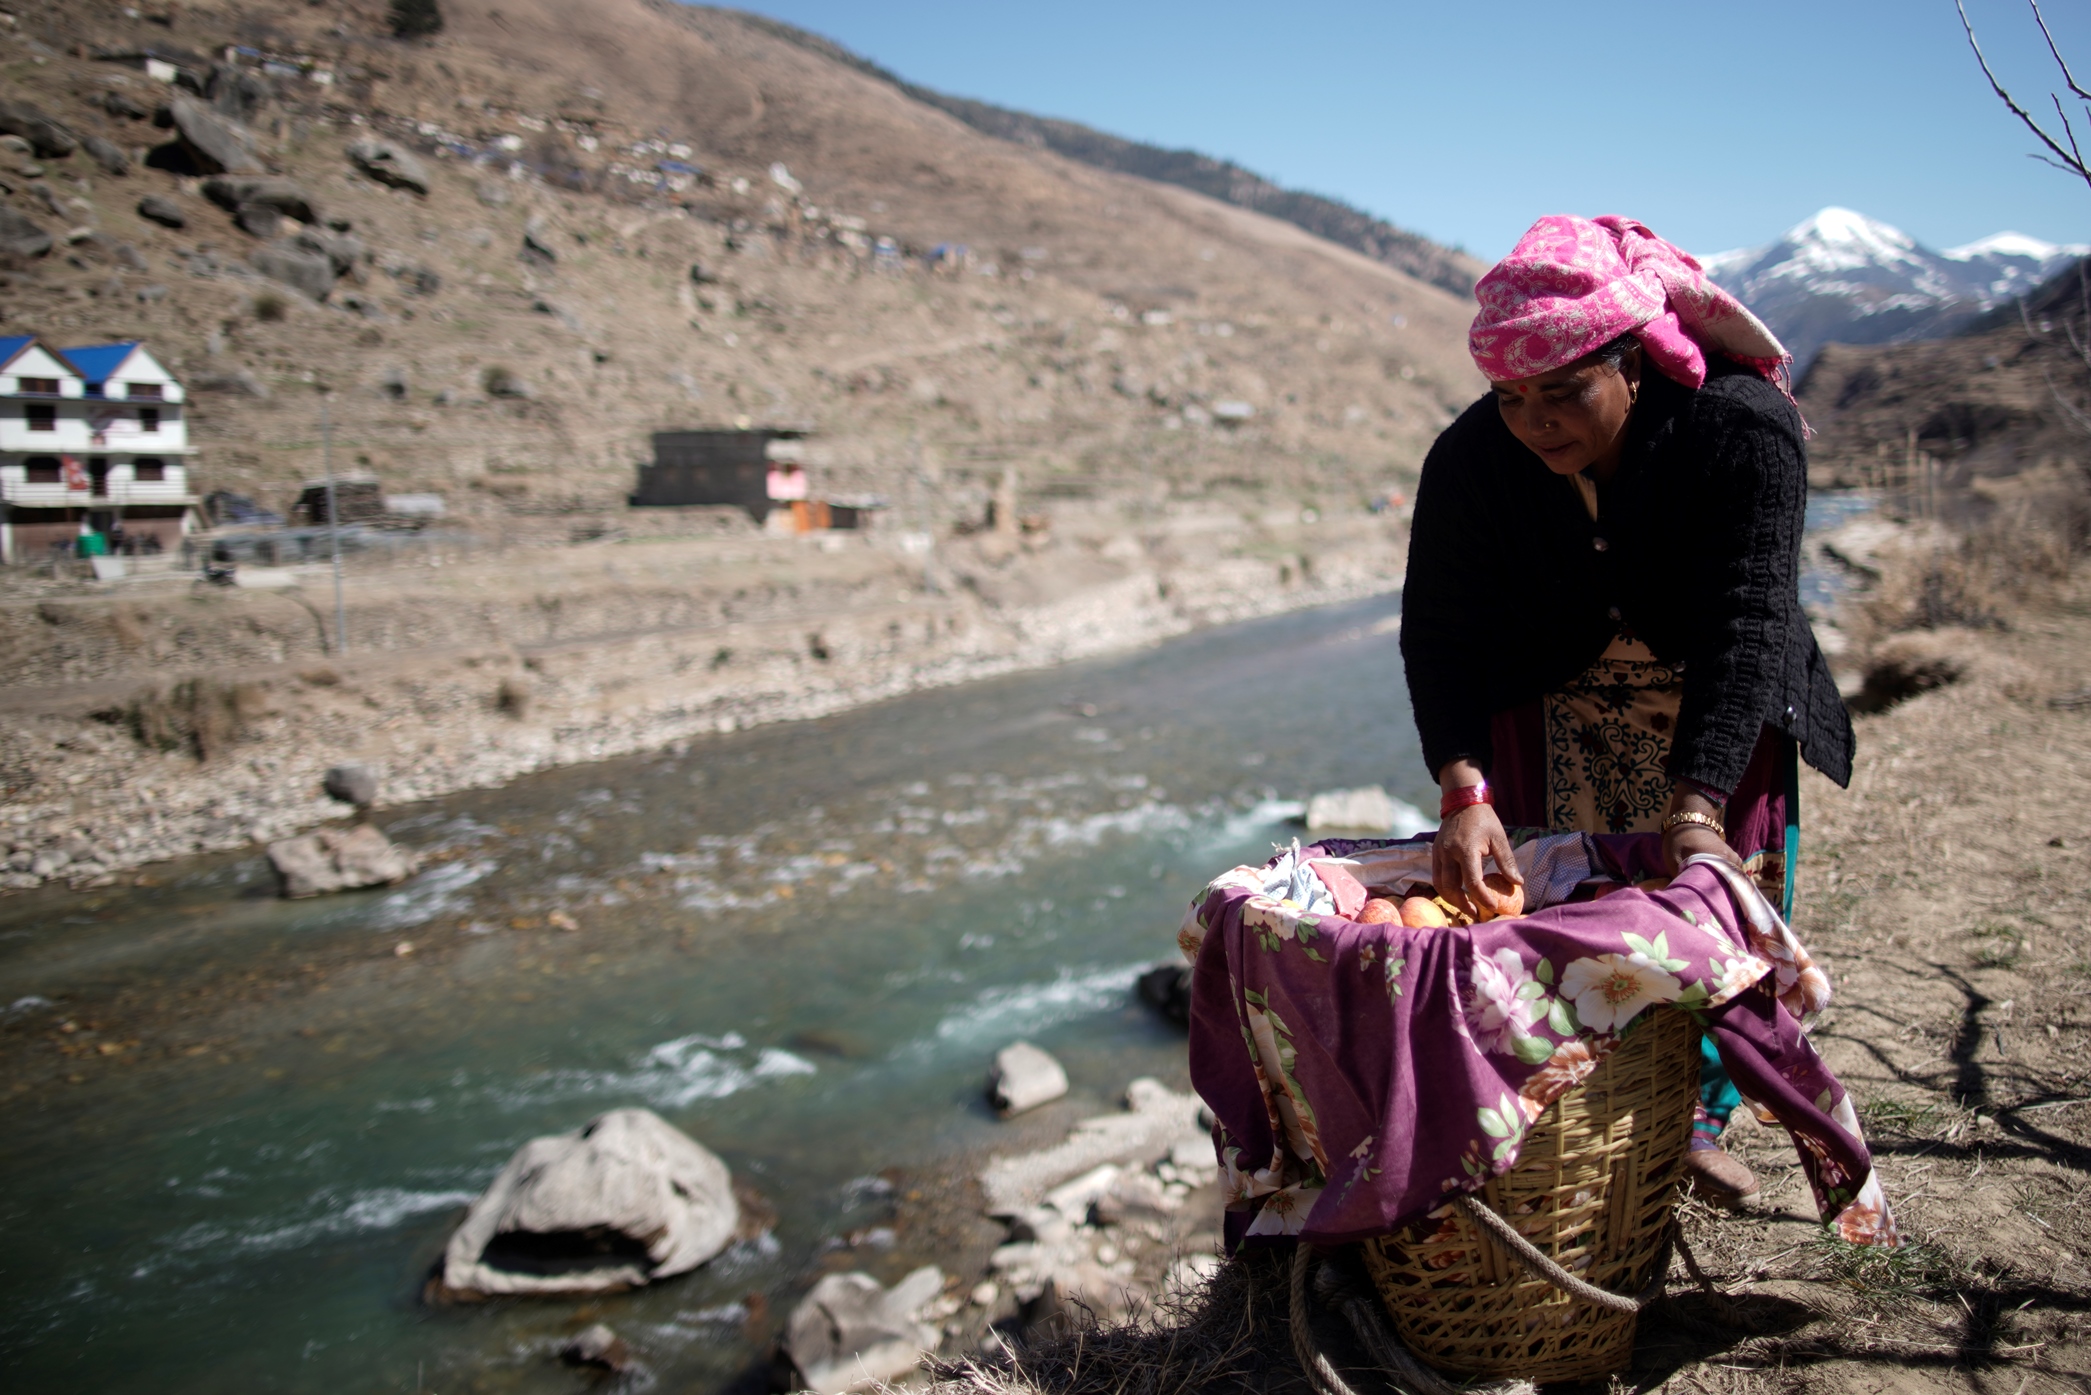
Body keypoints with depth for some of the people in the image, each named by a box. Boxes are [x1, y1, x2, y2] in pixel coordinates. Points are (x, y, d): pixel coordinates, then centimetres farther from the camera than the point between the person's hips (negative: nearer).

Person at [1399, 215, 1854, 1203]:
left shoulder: (1744, 430, -29)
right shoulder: (1471, 458, -23)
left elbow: (1745, 626, -34)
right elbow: (1438, 630, -24)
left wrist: (1698, 803, -43)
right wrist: (1465, 792, -39)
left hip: (1716, 713, 0)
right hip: (1554, 706, 1)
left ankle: (1697, 1117, 22)